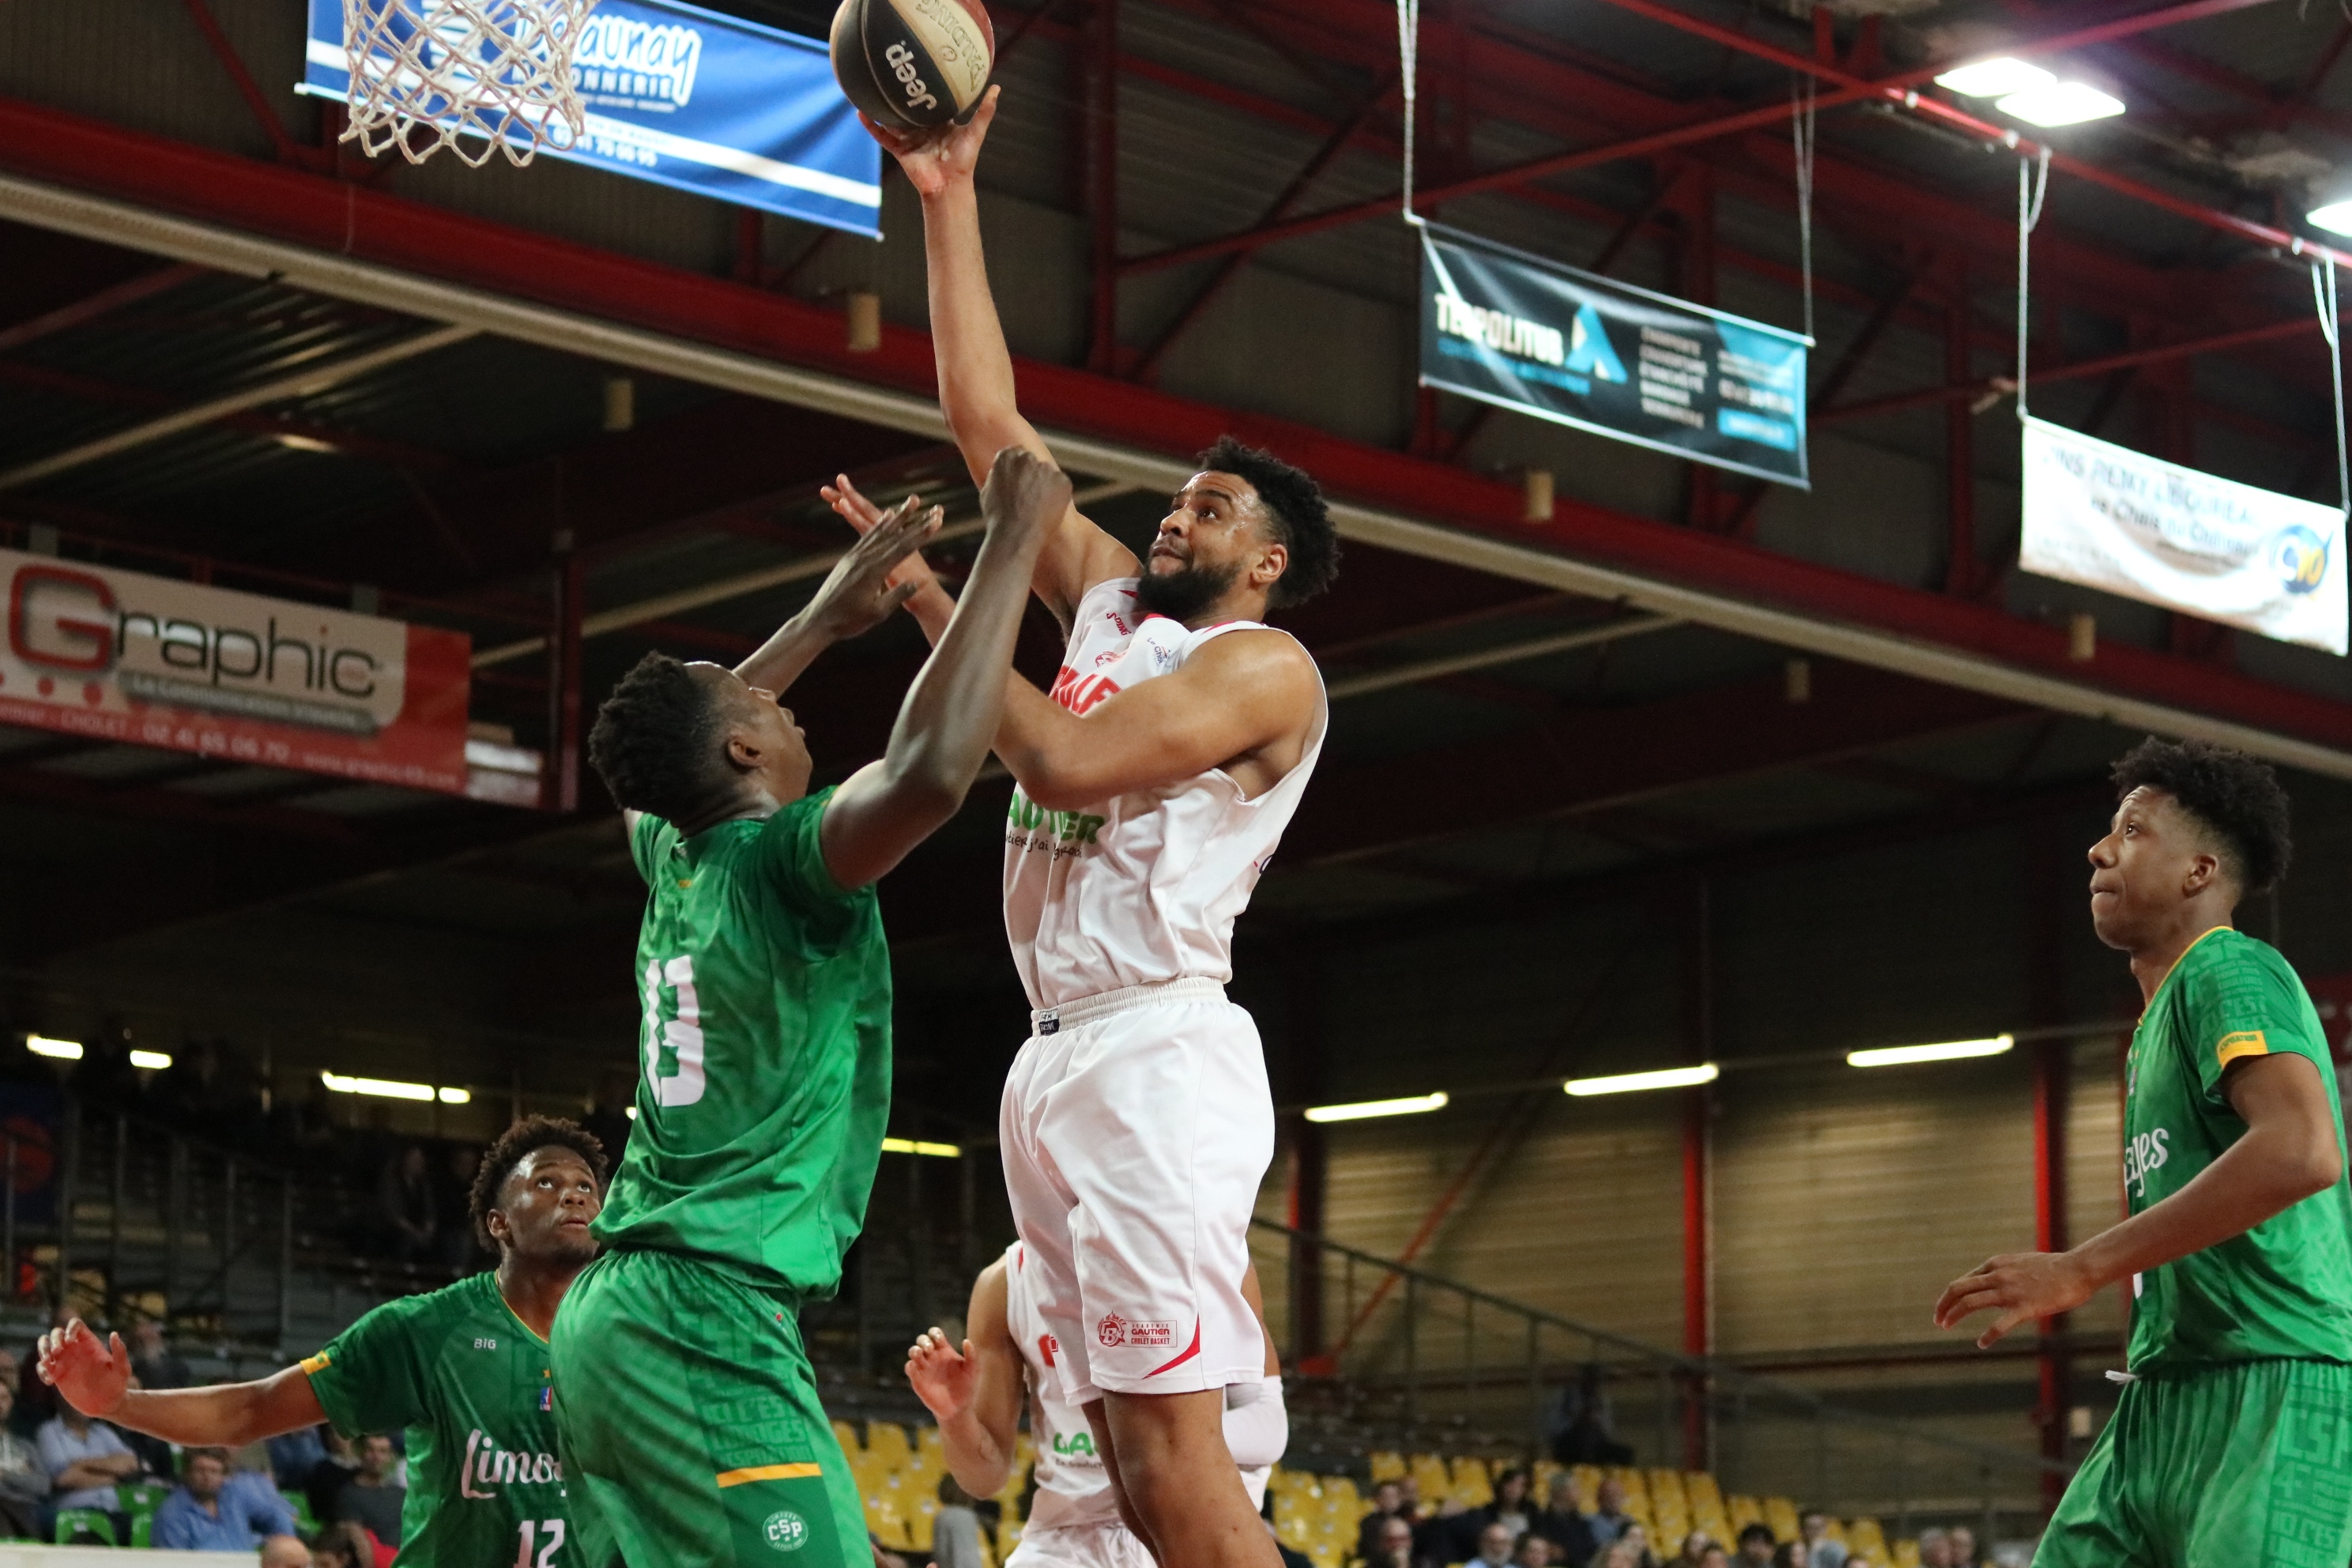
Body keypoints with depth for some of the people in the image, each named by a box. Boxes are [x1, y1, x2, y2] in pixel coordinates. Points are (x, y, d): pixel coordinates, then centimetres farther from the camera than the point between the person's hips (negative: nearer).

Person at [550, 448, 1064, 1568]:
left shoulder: (673, 861, 13)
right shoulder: (782, 862, -10)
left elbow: (656, 758, 38)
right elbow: (931, 772, -31)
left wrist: (828, 620, 37)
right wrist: (1013, 542, -20)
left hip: (610, 1316, 10)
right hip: (708, 1317, -10)